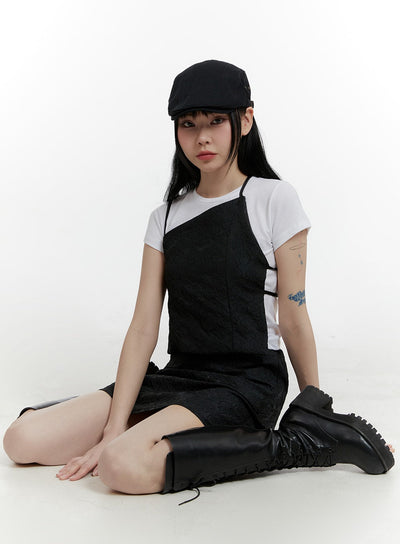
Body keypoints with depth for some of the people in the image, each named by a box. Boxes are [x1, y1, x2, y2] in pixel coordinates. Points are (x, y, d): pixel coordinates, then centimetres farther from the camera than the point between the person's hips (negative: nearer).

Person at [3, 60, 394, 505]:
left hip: (248, 384, -5)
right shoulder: (166, 217, 10)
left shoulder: (273, 199, -4)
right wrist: (114, 430, -8)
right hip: (179, 376, 6)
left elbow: (293, 318, -1)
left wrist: (313, 405, 5)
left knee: (125, 467, -32)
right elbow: (143, 328, 1)